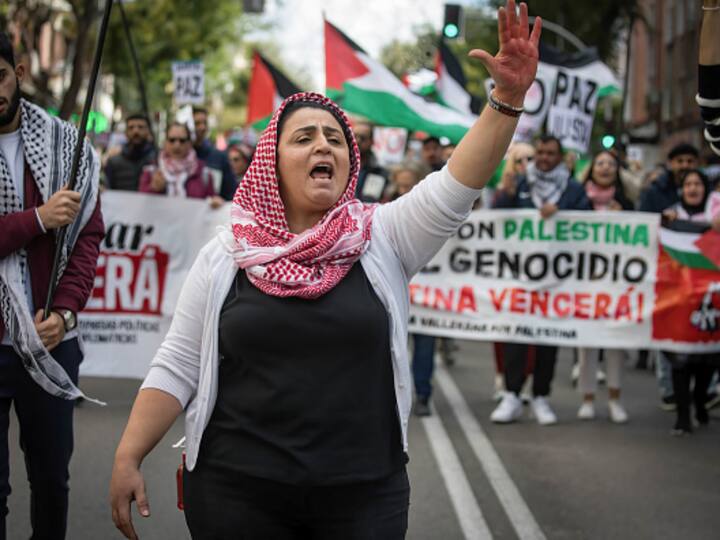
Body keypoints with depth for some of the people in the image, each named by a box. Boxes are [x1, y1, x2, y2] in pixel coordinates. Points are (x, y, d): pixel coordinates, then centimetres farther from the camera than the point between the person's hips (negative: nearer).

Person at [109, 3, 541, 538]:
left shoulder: (382, 238, 2)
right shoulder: (224, 256, 3)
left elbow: (452, 190, -12)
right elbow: (177, 367, 3)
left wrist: (508, 99, -24)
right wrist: (128, 457, -3)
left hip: (364, 494, 0)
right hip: (237, 492, 0)